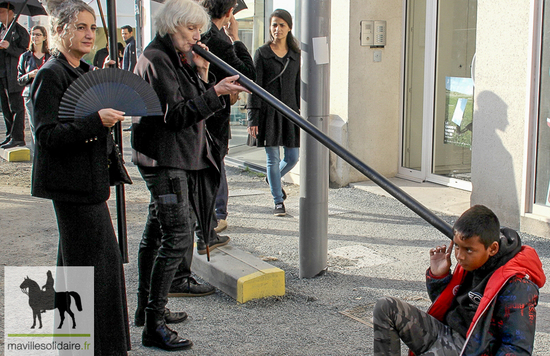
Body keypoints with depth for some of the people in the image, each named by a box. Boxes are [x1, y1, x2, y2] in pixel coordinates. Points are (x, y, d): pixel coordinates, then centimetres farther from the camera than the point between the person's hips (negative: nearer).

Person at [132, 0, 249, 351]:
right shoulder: (155, 60, -13)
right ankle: (154, 327, -9)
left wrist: (202, 73, 1)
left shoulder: (178, 59, 17)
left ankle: (147, 307, 29)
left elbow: (195, 108, 14)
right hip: (163, 160, -10)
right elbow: (175, 114, -21)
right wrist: (215, 92, -26)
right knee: (178, 237, -14)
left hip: (181, 158, 10)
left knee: (157, 232, 17)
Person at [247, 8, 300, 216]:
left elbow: (298, 87, 12)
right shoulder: (262, 53, 0)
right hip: (268, 111, -3)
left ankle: (272, 178, 35)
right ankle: (278, 202, 12)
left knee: (292, 158, 3)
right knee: (273, 159, -1)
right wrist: (253, 118, -8)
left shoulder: (296, 55, 10)